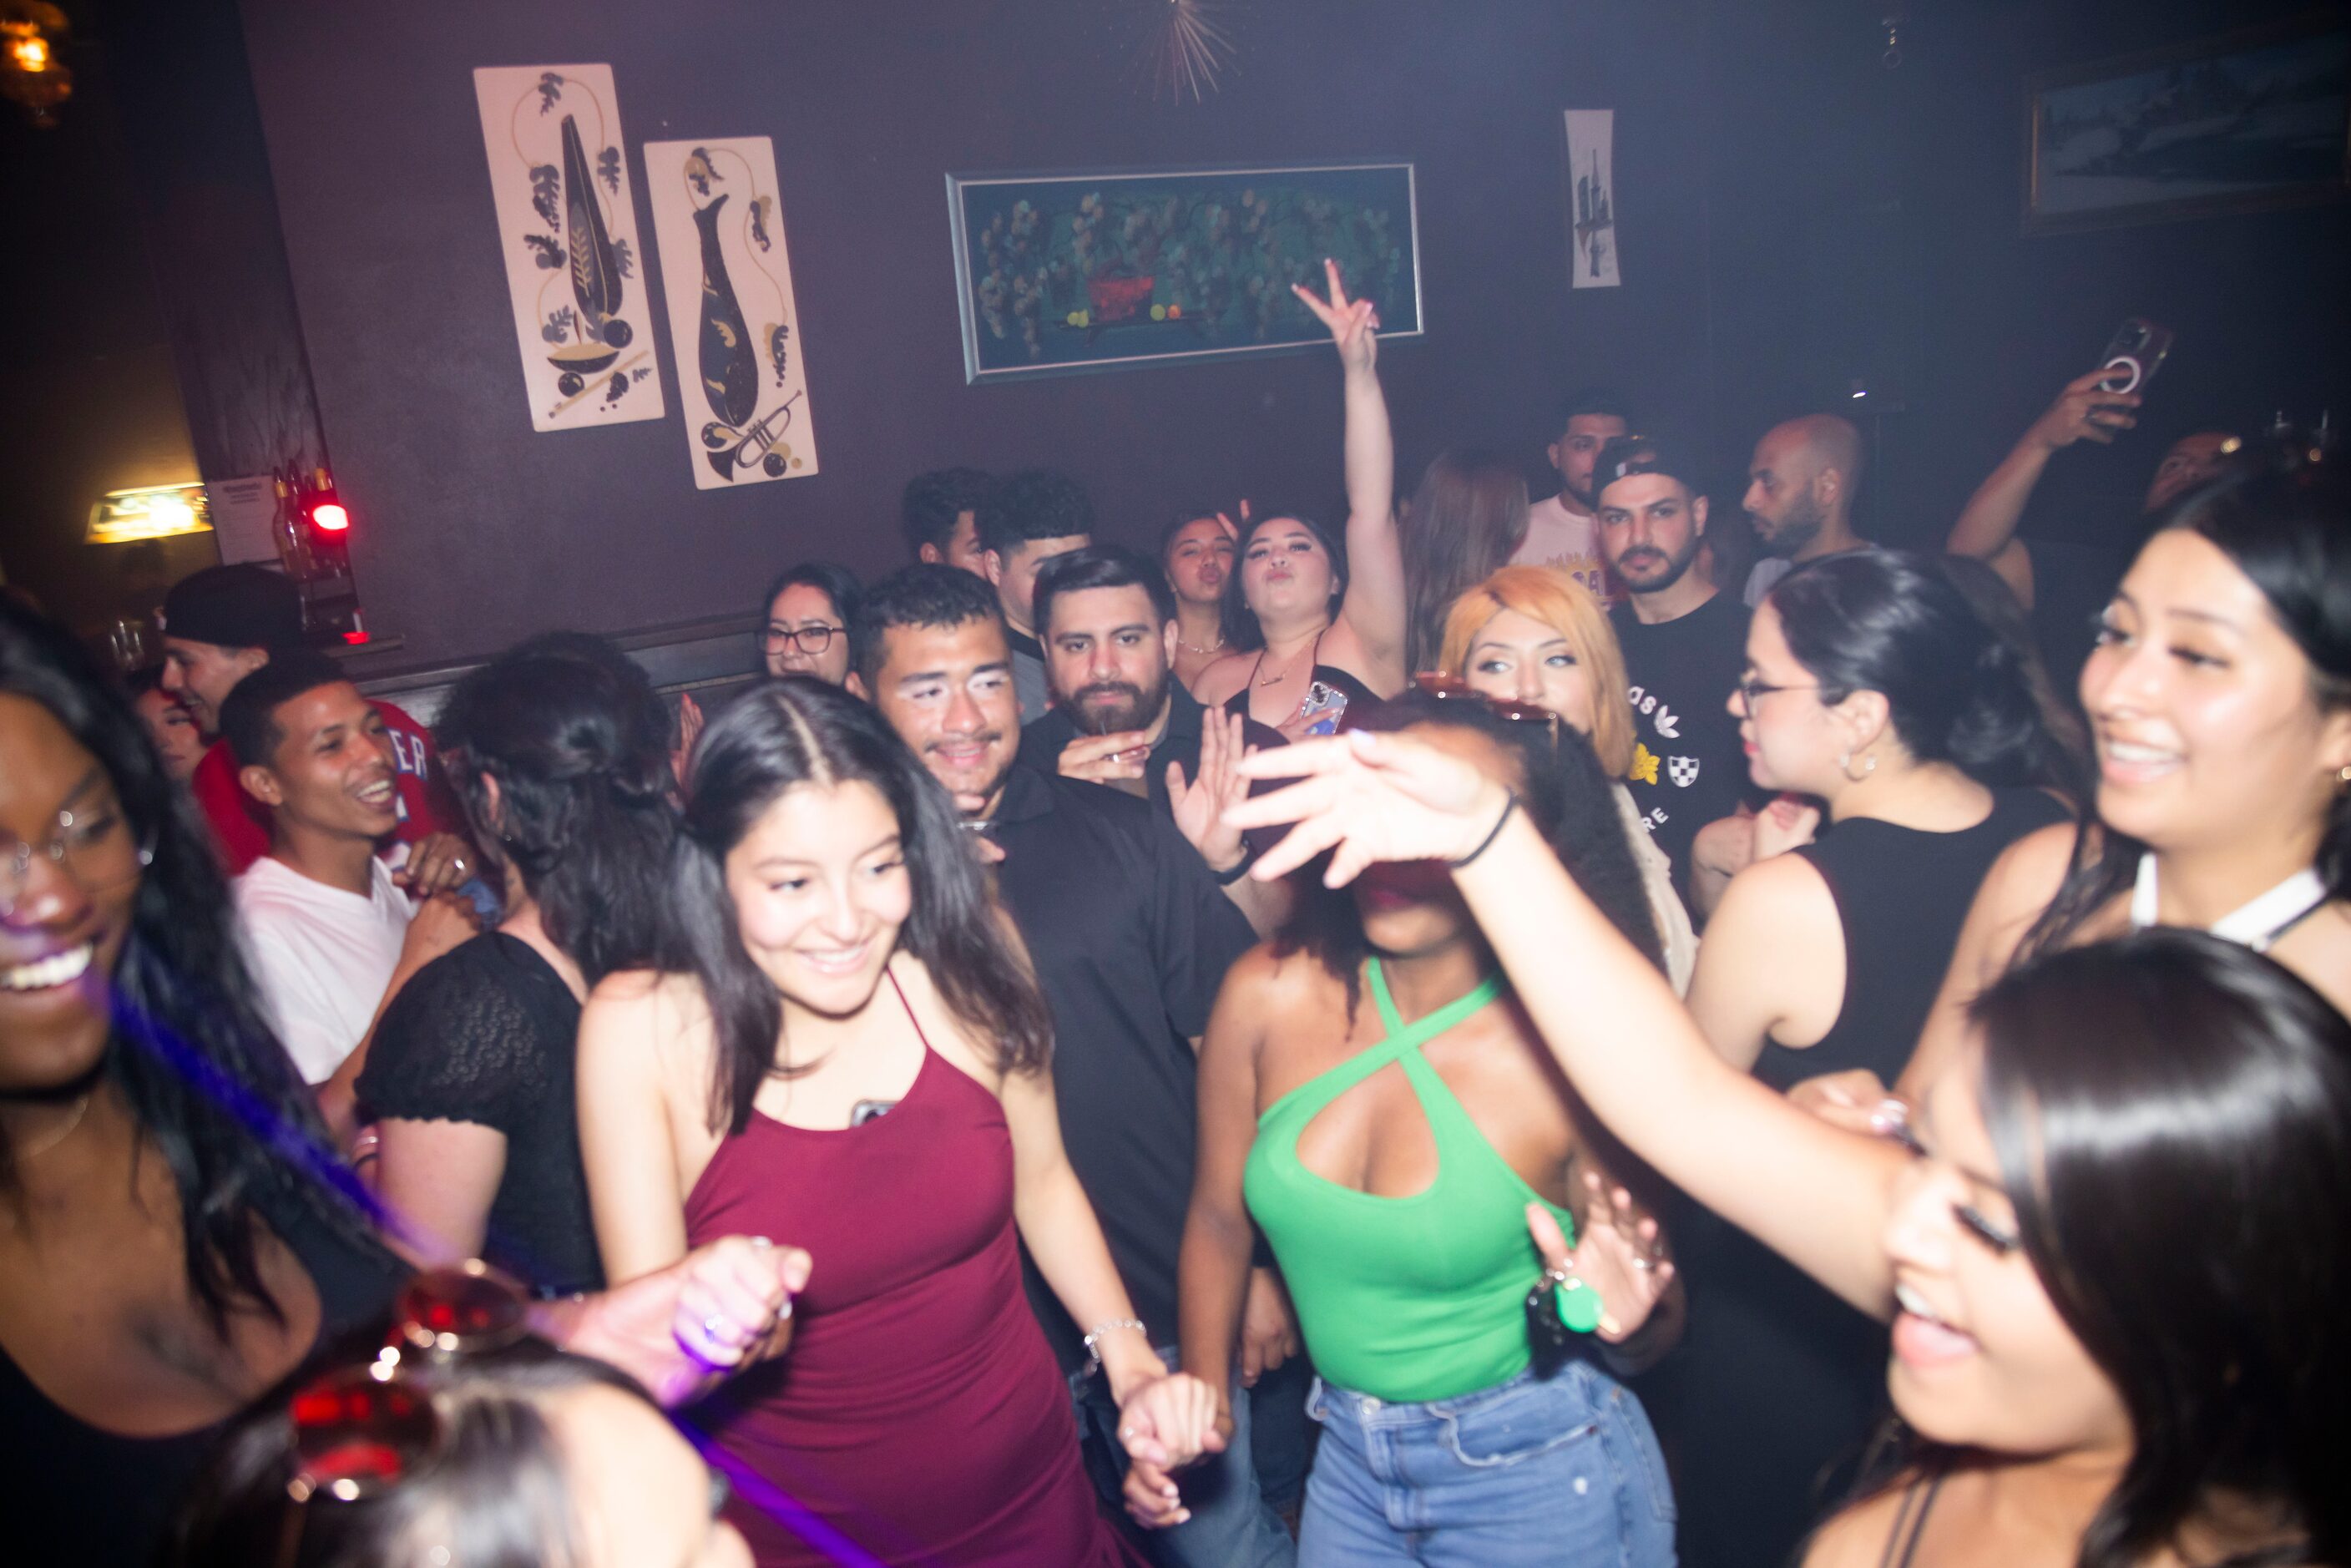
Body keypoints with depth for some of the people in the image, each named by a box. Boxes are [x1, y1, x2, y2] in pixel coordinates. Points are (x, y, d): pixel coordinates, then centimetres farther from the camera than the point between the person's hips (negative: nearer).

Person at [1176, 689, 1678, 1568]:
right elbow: (1218, 1217, 1)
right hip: (1348, 1457, 4)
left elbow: (1651, 1335, -10)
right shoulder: (1269, 995, -14)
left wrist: (1618, 1325, -31)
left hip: (1534, 1472, -3)